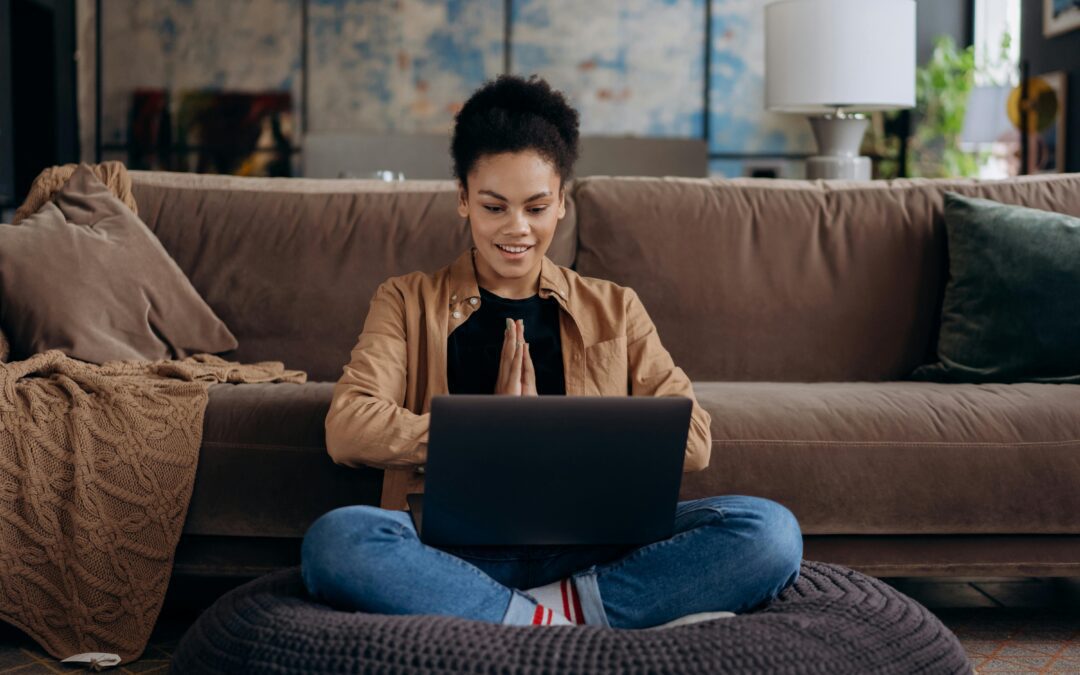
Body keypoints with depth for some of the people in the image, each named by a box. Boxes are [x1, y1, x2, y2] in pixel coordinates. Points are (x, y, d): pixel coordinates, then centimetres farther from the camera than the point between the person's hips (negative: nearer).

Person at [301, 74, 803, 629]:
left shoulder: (614, 310, 19)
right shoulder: (407, 303, 16)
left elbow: (692, 441, 5)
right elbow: (347, 430, -2)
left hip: (591, 547, 2)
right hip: (461, 550, -1)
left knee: (769, 530, -23)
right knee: (336, 539, -34)